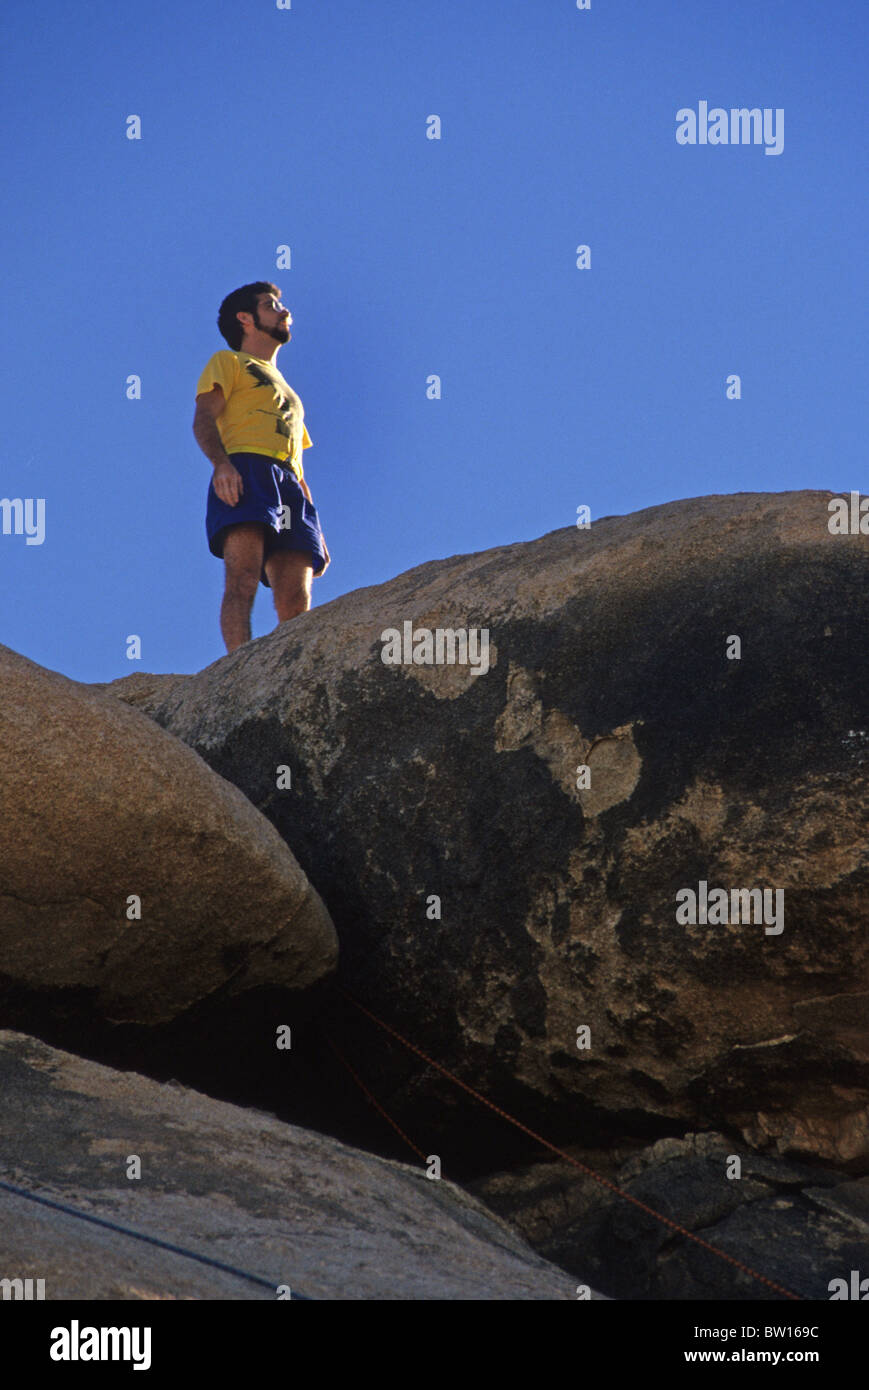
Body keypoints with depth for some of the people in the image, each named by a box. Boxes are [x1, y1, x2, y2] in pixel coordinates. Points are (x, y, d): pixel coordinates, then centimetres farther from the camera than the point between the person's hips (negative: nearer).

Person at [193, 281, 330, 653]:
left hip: (290, 489, 6)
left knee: (296, 602, -14)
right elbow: (204, 418, 3)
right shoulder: (228, 362, 21)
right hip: (246, 472, -6)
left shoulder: (288, 393, 40)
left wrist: (316, 533, 20)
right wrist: (221, 462, -19)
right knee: (243, 578, -26)